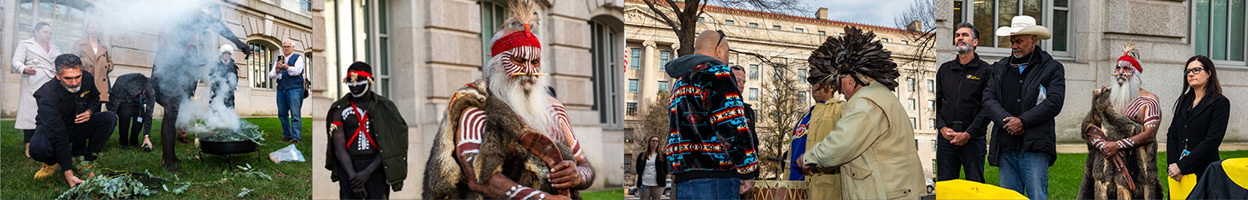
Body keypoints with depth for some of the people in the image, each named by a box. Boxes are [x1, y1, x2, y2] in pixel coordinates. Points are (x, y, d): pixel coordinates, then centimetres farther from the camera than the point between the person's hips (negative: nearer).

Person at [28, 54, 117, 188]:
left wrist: (90, 111, -17)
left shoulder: (87, 79, -17)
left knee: (109, 118, -21)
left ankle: (84, 158, -8)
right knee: (38, 149, -38)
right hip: (52, 129, -5)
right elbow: (58, 135, -38)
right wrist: (68, 174, -41)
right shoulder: (47, 96, -33)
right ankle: (52, 163, 0)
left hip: (79, 126, 5)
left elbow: (95, 98, 10)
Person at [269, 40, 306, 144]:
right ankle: (287, 135, 17)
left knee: (295, 114, -10)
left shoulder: (298, 58, 8)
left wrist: (287, 68, -27)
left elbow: (297, 71, -9)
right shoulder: (278, 60, 23)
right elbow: (271, 75, 16)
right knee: (282, 114, 6)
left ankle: (295, 137, -10)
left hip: (294, 88, -6)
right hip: (281, 89, 6)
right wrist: (276, 71, -7)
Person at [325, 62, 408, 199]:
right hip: (349, 167, 0)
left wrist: (367, 172, -16)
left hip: (376, 168, 0)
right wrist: (352, 176, -17)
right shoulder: (340, 109, 3)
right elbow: (339, 148, -4)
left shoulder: (385, 107, 1)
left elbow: (388, 147, -5)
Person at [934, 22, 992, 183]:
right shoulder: (944, 69, 13)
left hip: (974, 139, -3)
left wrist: (968, 134, -13)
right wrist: (942, 127, -4)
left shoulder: (985, 70, 1)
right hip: (946, 139, 3)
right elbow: (936, 102, 12)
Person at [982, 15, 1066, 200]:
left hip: (1035, 146, -4)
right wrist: (1006, 120, -10)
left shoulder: (1052, 68, 5)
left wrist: (1022, 121, -12)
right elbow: (988, 98, 7)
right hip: (1006, 146, 4)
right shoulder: (1001, 68, 17)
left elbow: (1054, 103, -7)